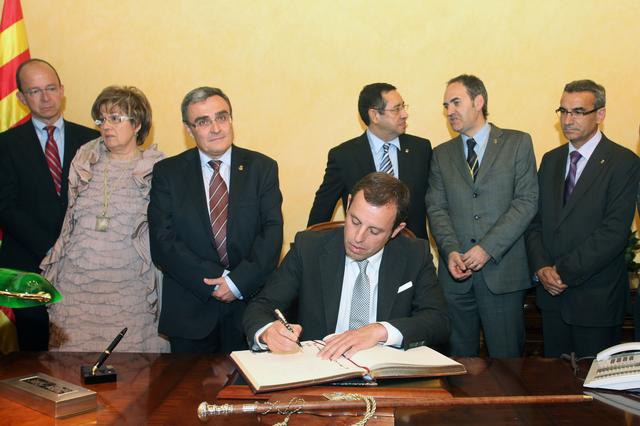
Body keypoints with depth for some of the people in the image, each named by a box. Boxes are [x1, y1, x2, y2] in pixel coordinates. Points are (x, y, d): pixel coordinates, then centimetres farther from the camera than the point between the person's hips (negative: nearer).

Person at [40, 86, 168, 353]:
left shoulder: (156, 171, 1)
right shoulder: (84, 163, 11)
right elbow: (68, 222, 17)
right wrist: (53, 273, 14)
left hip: (128, 289, -3)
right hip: (76, 284, 3)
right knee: (72, 348, 2)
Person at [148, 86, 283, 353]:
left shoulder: (262, 168, 3)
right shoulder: (167, 172, 2)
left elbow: (272, 233, -4)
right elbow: (162, 243, -6)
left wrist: (239, 282, -16)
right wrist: (214, 282, -15)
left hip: (249, 304, 0)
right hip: (189, 311, 0)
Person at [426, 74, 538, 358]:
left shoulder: (517, 143, 4)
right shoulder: (441, 154, 14)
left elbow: (527, 201, -5)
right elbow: (436, 208, 7)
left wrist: (488, 248, -13)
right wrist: (450, 250, -11)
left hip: (503, 270, -2)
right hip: (456, 272, 3)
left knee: (506, 358, 4)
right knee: (459, 359, 8)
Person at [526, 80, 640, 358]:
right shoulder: (550, 160, 11)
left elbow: (614, 232, -16)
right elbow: (535, 220, 9)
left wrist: (564, 271, -16)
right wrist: (542, 267, -7)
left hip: (596, 298, -5)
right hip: (552, 293, 5)